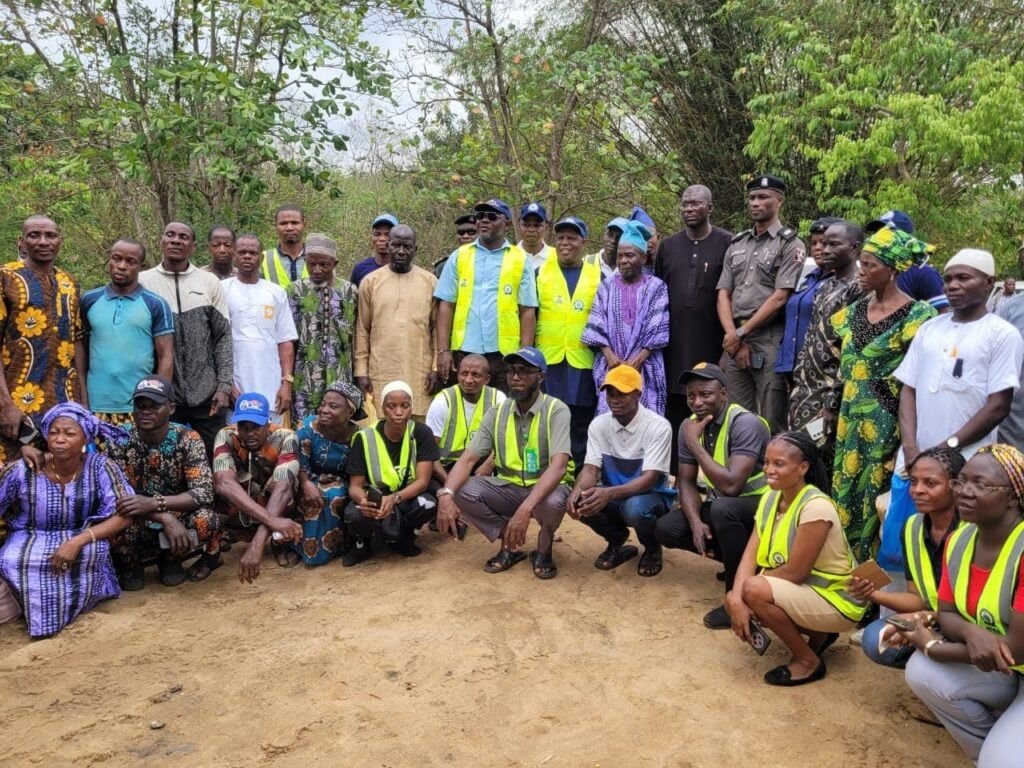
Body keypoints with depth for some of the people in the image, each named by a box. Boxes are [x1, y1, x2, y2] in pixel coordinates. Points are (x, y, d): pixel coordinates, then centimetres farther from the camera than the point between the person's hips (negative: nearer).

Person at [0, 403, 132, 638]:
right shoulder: (21, 470, -17)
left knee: (94, 551, -33)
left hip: (81, 539, 0)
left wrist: (77, 541, -31)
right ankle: (39, 609, -1)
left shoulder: (100, 467, -19)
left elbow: (124, 515, -22)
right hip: (29, 541, 1)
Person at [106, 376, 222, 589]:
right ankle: (130, 564, 4)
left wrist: (154, 503, -37)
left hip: (178, 524, 0)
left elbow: (204, 492, -21)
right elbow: (118, 497, -17)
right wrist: (165, 517, -33)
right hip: (137, 532, 0)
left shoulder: (188, 439, -12)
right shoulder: (119, 442, -9)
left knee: (205, 519, -31)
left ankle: (170, 560, 4)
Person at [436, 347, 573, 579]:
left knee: (553, 502, -38)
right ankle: (509, 544, 0)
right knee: (462, 491, -22)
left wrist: (526, 508, -44)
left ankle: (544, 550, -3)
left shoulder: (556, 411, -16)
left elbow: (559, 466, -30)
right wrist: (446, 494, -32)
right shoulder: (496, 413, -3)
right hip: (509, 488, 4)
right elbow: (467, 459, -10)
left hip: (546, 488, -3)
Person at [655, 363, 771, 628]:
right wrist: (696, 522, -19)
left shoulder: (746, 423, -25)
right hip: (719, 505, 7)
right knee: (666, 529, -10)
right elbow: (686, 481, -1)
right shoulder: (690, 426, -3)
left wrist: (695, 444, -27)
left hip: (761, 505, -7)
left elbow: (731, 485, -34)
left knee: (722, 509, -38)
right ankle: (739, 561, 10)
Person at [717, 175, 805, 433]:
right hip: (734, 342, 5)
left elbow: (780, 298, -10)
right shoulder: (736, 244, 16)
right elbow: (723, 295, 9)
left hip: (770, 342, -5)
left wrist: (741, 333, -9)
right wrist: (733, 336, -5)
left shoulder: (790, 244, -1)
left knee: (771, 422, -1)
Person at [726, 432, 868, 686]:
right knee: (734, 599, -6)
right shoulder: (770, 498, -2)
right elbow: (750, 555, -8)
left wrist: (749, 585, -12)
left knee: (754, 590, -27)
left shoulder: (816, 507, -27)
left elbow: (795, 572, -25)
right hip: (802, 589, 8)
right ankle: (818, 633, 13)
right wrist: (736, 599, -23)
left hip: (836, 599, -8)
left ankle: (809, 661, -5)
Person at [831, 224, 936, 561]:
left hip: (886, 427, -6)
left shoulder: (918, 315, -10)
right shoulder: (855, 311, 9)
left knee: (876, 501, 0)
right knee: (845, 495, 11)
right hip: (851, 422, 7)